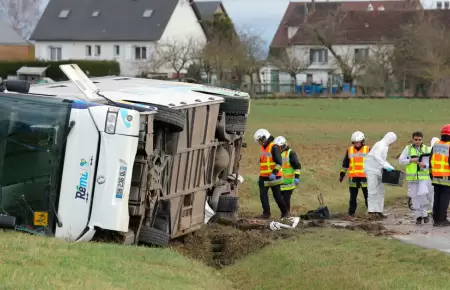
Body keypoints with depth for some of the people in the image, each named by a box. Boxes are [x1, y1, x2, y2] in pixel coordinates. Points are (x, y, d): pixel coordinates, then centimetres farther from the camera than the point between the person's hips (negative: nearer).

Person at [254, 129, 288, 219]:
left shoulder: (274, 147, -14)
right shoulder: (263, 147, 14)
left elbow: (279, 162, -19)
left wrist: (274, 173, -28)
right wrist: (260, 176, 23)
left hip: (273, 177, -8)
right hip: (264, 177, 8)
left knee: (277, 196, 1)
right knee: (263, 195, 0)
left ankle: (285, 213, 12)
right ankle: (266, 213, 4)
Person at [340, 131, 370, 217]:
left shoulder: (368, 150, 2)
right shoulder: (349, 150, 8)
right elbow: (345, 164, 15)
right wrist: (342, 174, 13)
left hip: (365, 177, -2)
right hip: (353, 177, 2)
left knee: (368, 195, 1)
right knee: (353, 196, 5)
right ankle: (351, 212, 11)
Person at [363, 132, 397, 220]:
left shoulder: (385, 146, 16)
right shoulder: (380, 145, -15)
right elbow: (376, 156, -30)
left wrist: (391, 167, 14)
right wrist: (386, 166, -32)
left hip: (378, 171, 10)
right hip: (371, 170, -10)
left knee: (380, 191, 9)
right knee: (373, 192, -9)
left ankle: (378, 211, 12)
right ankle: (372, 212, -9)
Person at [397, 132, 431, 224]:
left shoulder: (427, 149, 4)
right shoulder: (407, 149, 6)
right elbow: (400, 161, 3)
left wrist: (425, 165, -21)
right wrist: (411, 160, -11)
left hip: (423, 177, -2)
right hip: (411, 177, 2)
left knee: (422, 195, -13)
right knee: (414, 197, 4)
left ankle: (424, 214, 2)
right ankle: (418, 216, 13)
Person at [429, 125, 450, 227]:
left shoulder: (435, 145, 8)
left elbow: (431, 161, 11)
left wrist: (431, 173, 19)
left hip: (436, 176, 6)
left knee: (437, 198, 12)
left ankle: (436, 219, 13)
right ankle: (442, 220, -4)